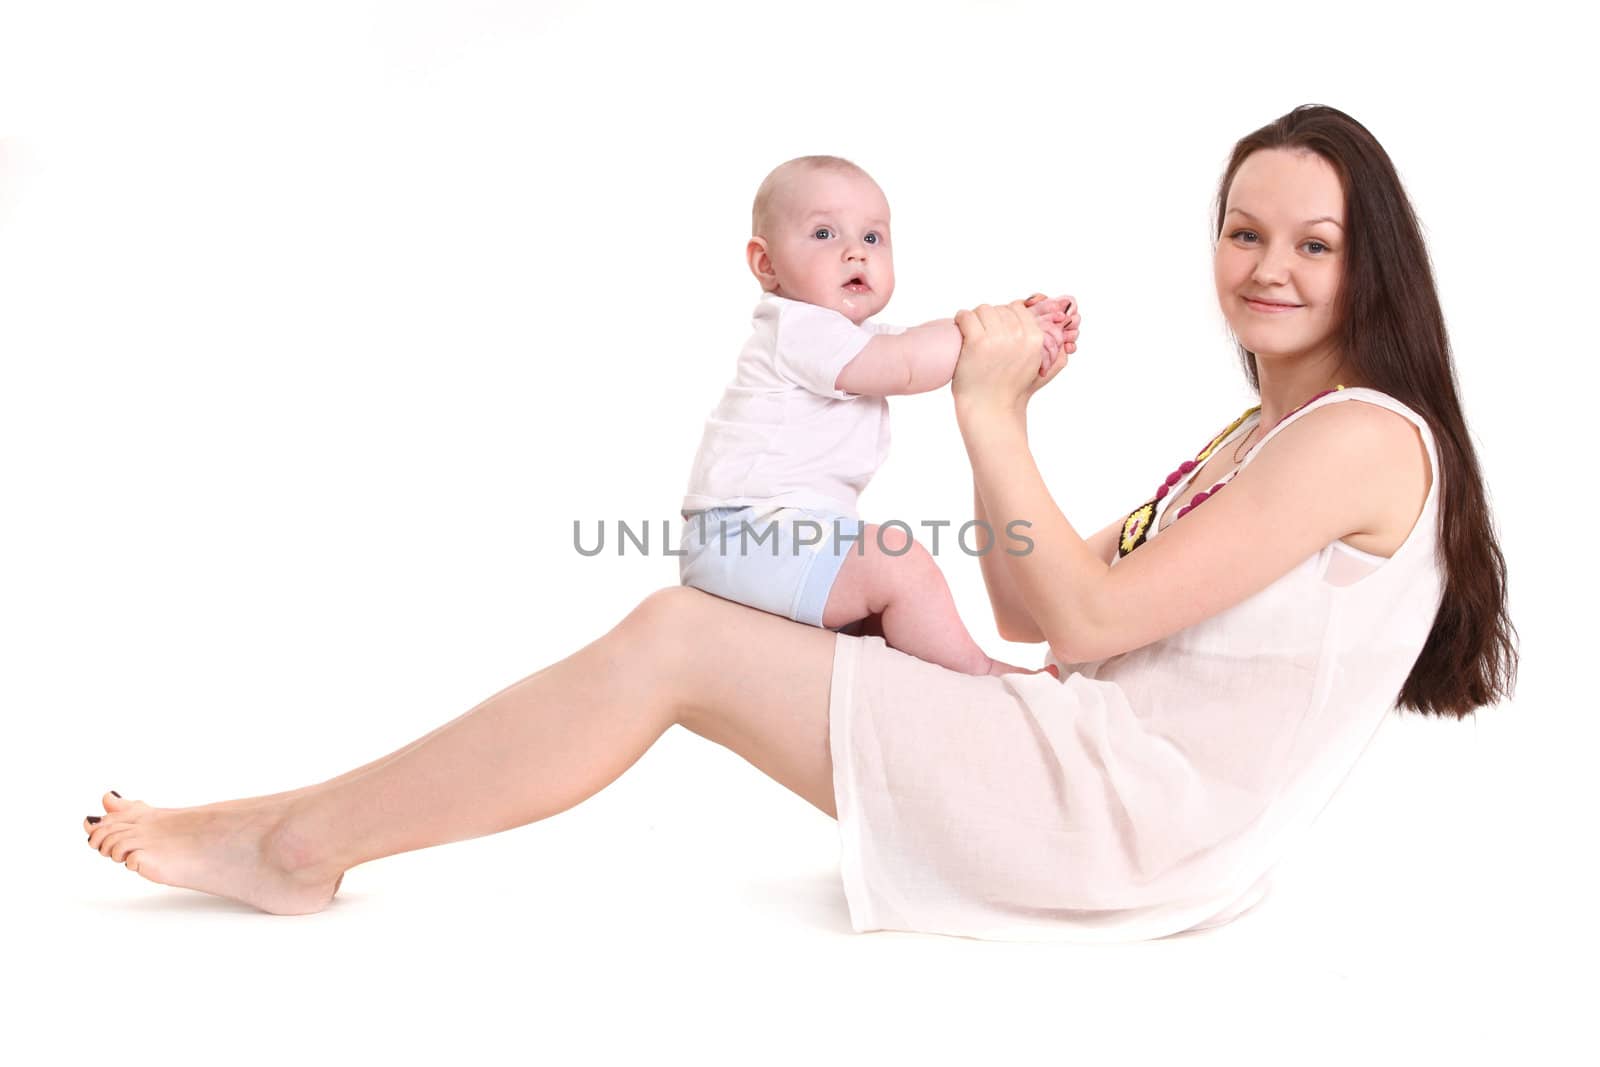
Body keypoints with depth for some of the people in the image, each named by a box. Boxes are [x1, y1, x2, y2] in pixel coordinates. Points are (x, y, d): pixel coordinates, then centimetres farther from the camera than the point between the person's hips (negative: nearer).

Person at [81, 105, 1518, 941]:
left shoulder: (1365, 435, -9)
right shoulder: (1251, 445, 20)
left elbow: (1087, 614, -17)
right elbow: (1030, 610, 15)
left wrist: (989, 410, -11)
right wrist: (1007, 415, 3)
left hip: (1142, 820, -9)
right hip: (1106, 789, 9)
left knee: (681, 636, -14)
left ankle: (299, 844, -1)